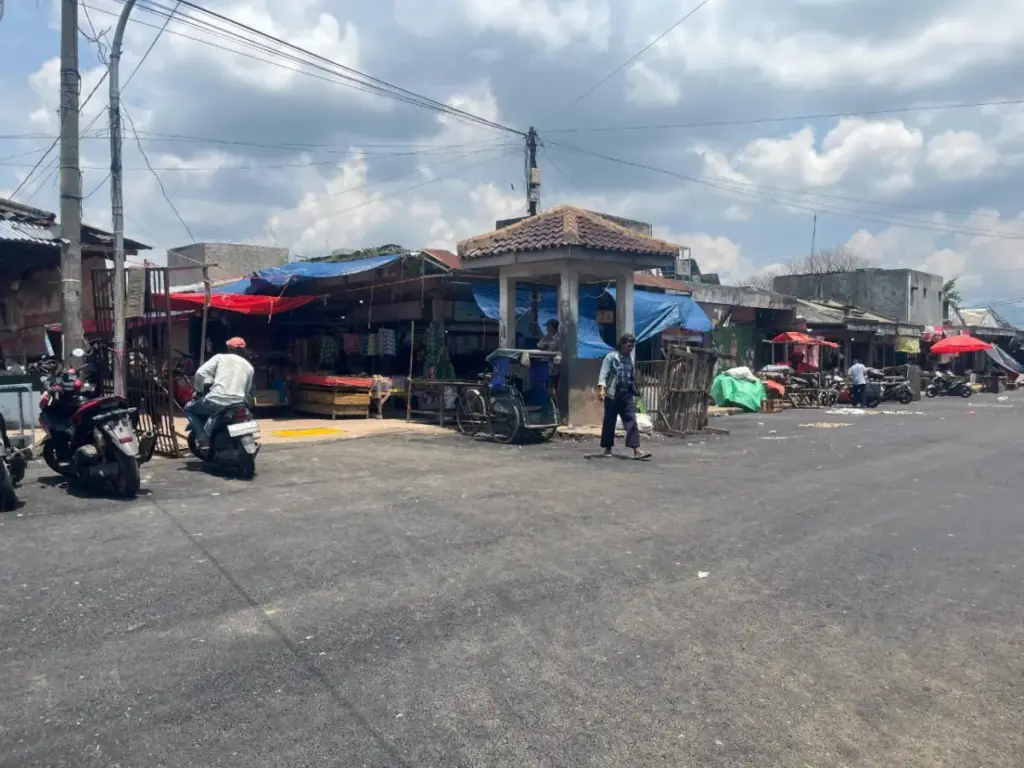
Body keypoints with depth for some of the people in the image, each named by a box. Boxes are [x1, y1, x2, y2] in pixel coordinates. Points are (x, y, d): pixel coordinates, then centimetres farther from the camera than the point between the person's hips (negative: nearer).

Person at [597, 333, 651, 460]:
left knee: (631, 420, -5)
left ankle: (636, 450, -10)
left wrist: (634, 391, 19)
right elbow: (603, 374, -11)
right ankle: (607, 448, 17)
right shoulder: (611, 357, -5)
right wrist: (601, 388, -25)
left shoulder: (630, 358, 12)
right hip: (612, 394, -4)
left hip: (627, 394, 5)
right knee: (609, 422, 4)